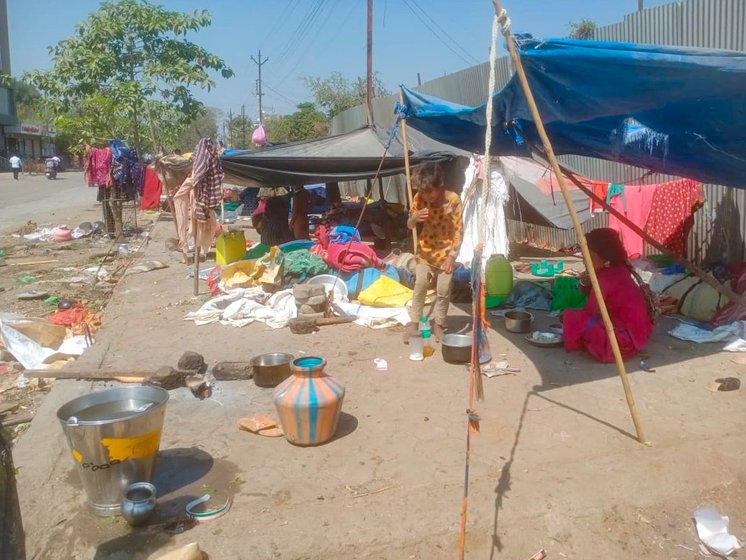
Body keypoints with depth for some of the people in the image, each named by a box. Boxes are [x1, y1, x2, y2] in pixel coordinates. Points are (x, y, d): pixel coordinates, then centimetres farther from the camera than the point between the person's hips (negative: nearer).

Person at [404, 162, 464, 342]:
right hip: (425, 250, 2)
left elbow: (459, 229, -13)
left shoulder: (453, 199, -17)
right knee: (420, 284, -4)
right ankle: (414, 322, 8)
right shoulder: (419, 199, -10)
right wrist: (415, 218, -24)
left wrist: (453, 255, -17)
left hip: (445, 251, -2)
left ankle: (439, 325, 17)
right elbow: (410, 225, -1)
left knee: (443, 290, 2)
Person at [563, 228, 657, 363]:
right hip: (638, 332, 10)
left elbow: (590, 310, -12)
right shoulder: (620, 269, 6)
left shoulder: (605, 278, -21)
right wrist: (586, 283, -7)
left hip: (626, 340, -10)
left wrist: (567, 318, 5)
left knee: (571, 318, -17)